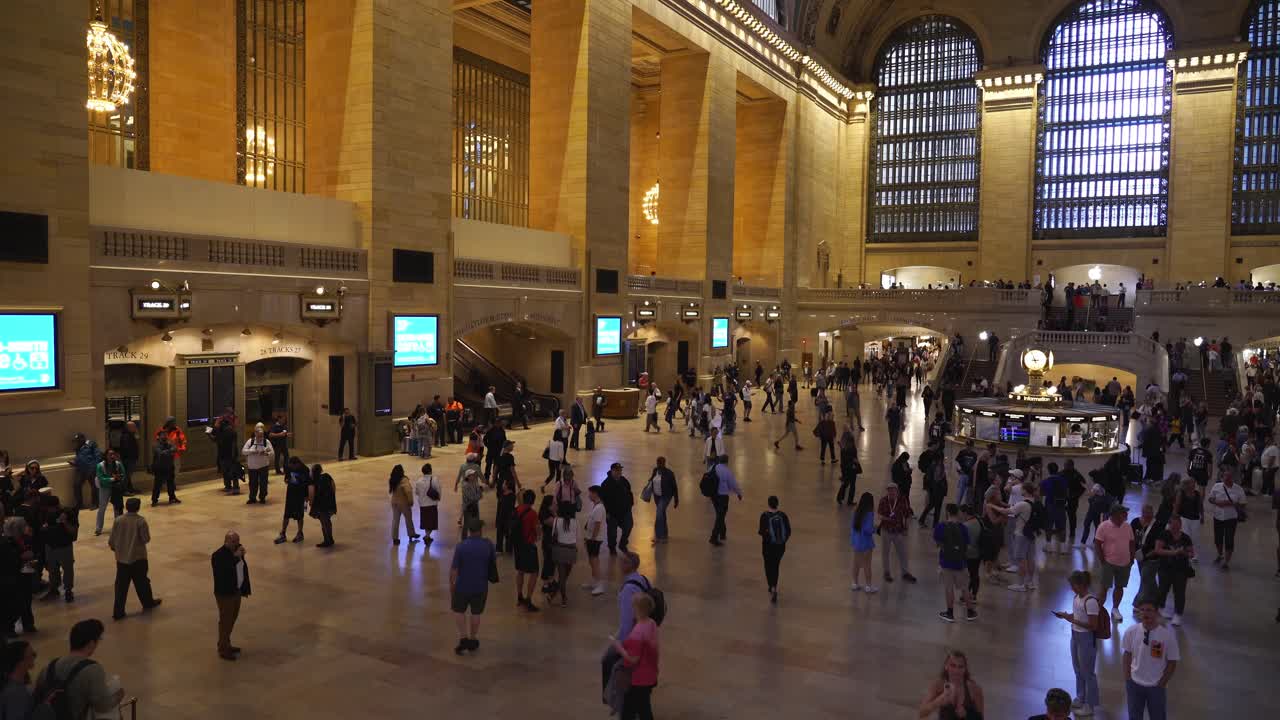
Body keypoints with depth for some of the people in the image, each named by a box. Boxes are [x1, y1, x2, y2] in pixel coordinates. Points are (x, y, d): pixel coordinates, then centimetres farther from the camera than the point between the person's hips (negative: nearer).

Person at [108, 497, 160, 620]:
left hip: (122, 557, 3)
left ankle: (118, 612, 8)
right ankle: (148, 603, 32)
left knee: (121, 585, 8)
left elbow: (112, 539, 0)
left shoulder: (118, 520, -5)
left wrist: (114, 547, 21)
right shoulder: (141, 520, -15)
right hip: (138, 557, -3)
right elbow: (146, 539, -12)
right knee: (142, 581, 15)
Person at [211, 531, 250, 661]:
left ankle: (227, 644, 35)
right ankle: (223, 650, 17)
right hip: (225, 594, -8)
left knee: (232, 619, 19)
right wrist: (235, 557, -34)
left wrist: (244, 589, 11)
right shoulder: (218, 555, -21)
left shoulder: (236, 551, 2)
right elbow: (224, 571, -35)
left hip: (236, 591, 8)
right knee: (225, 621, 4)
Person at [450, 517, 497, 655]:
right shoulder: (488, 545, -11)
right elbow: (494, 563, 5)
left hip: (463, 586, -2)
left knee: (458, 611, 19)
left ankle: (463, 638, 9)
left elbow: (453, 569, -13)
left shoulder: (461, 546, -18)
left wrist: (451, 585, 1)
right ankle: (472, 641, 28)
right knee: (476, 613, 18)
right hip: (481, 586, 2)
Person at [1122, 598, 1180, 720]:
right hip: (1134, 683, 2)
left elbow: (1172, 662, -10)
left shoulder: (1168, 634, -19)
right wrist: (1127, 678, 2)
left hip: (1156, 686, -2)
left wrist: (1161, 684, -7)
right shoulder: (1131, 631, -11)